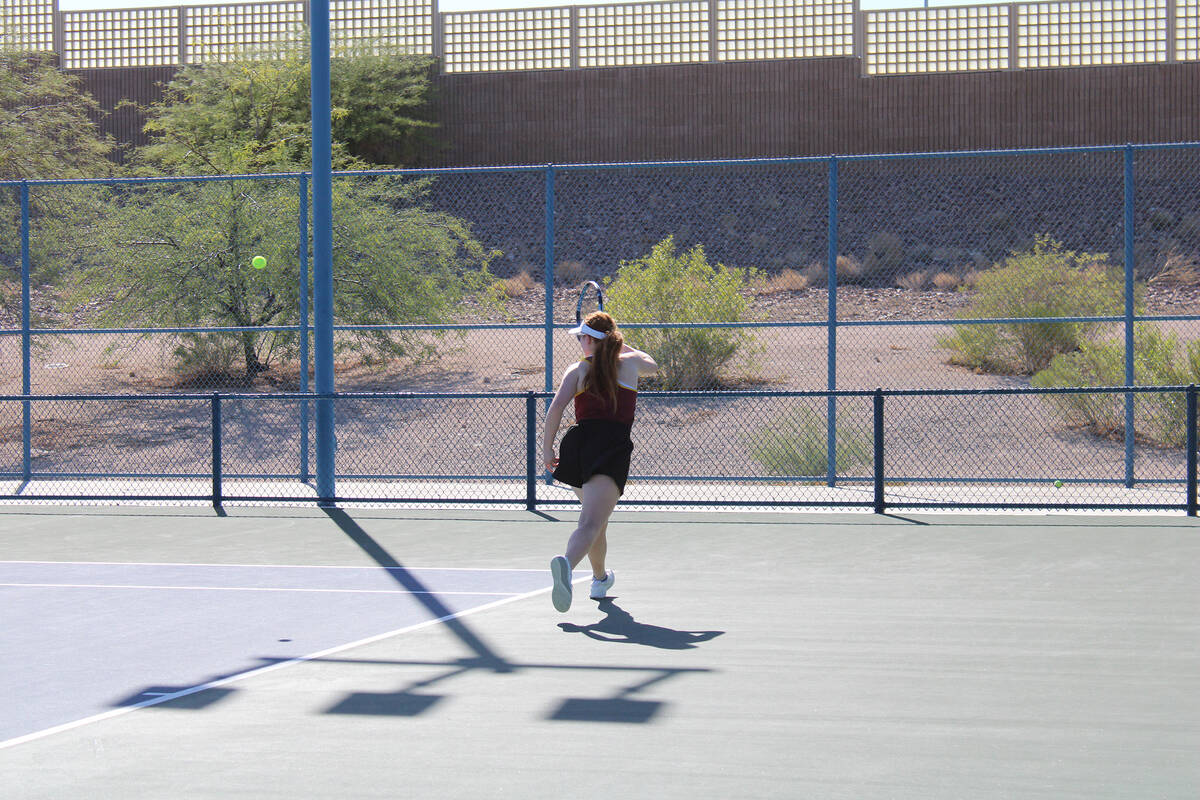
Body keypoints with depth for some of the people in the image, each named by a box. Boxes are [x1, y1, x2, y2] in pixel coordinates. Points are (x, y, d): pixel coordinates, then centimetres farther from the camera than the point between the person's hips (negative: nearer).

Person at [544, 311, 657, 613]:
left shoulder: (578, 370, 9)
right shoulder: (630, 363, 14)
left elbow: (556, 407, -5)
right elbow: (652, 365, 39)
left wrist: (547, 448, 0)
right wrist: (620, 345, 49)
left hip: (578, 443, 2)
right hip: (614, 448, -2)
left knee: (596, 516, 27)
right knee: (591, 524, -17)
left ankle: (600, 578, 43)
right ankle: (567, 564, -48)